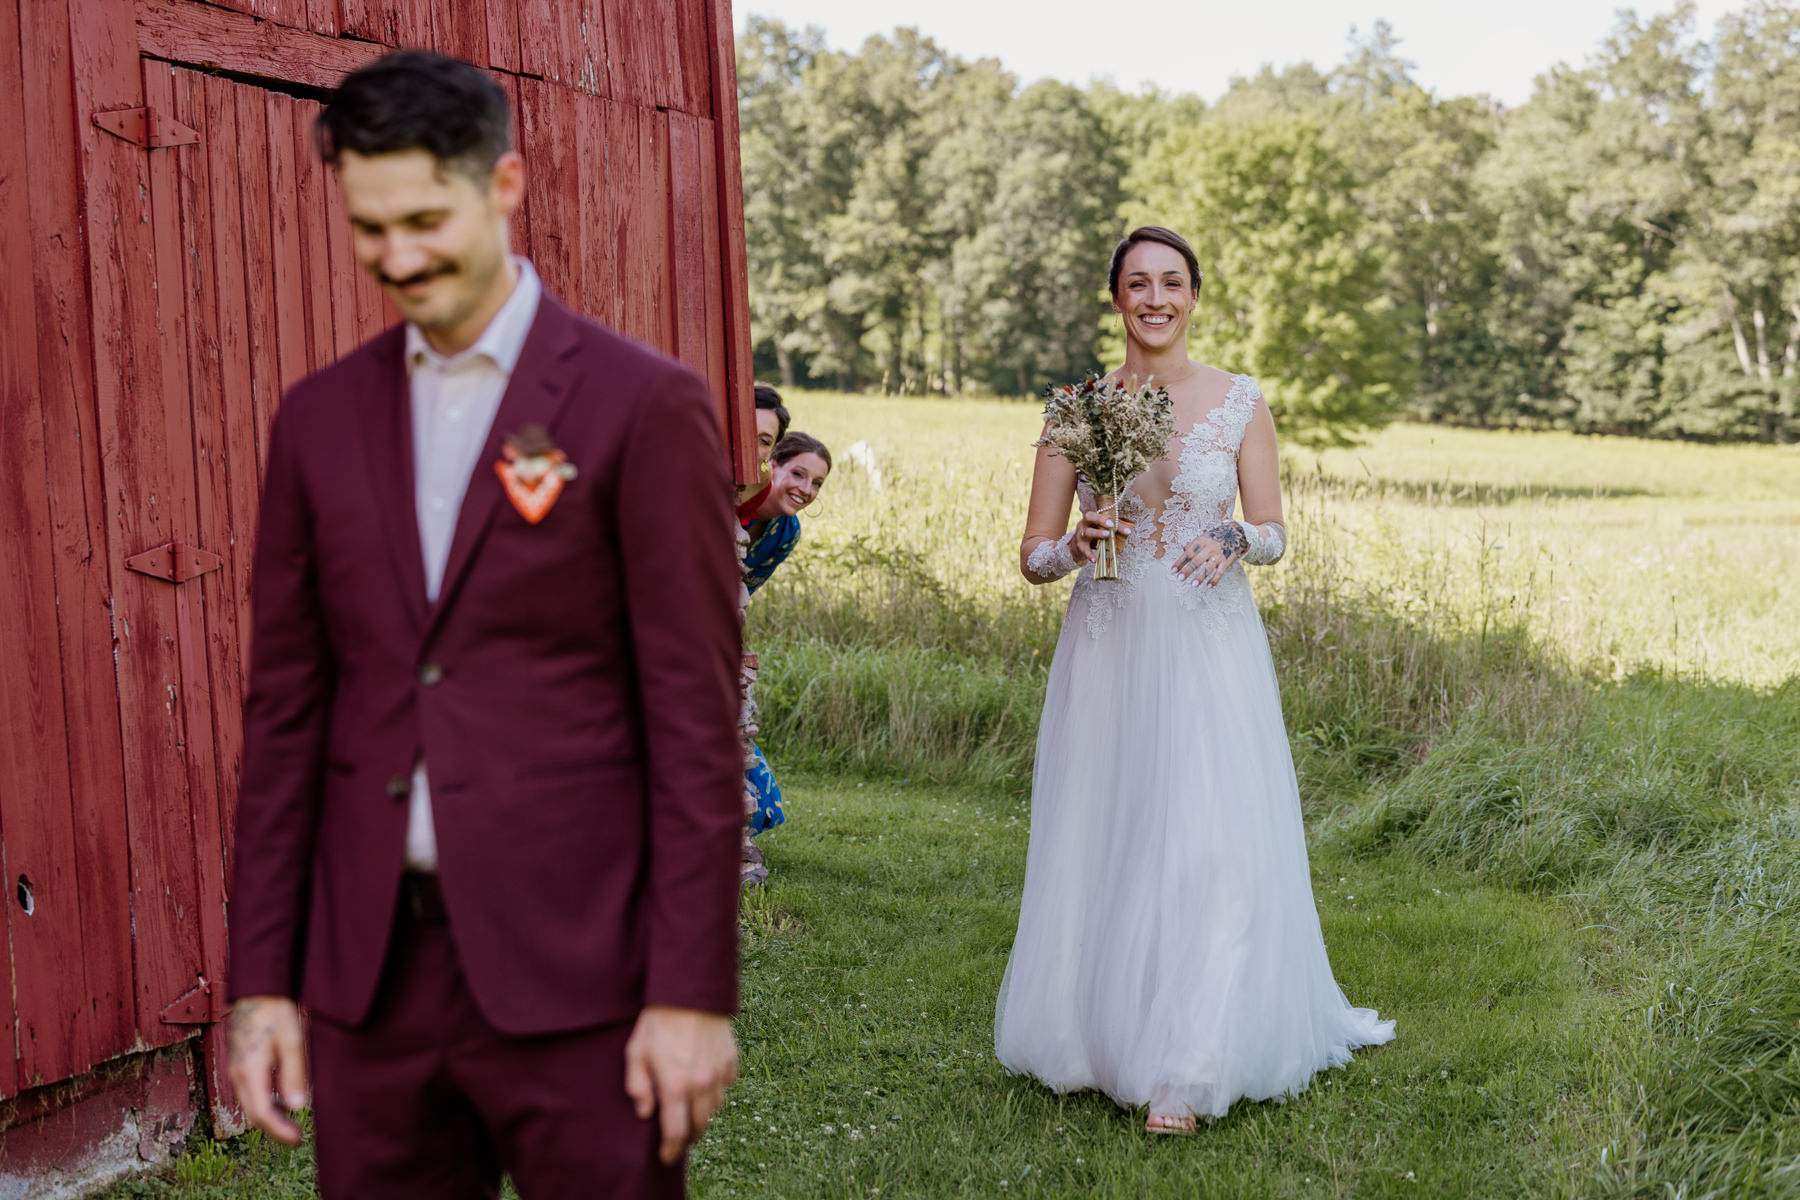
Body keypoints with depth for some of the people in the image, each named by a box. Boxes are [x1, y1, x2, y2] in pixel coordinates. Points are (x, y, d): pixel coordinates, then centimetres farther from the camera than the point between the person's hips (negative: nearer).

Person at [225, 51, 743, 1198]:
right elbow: (286, 707, 10)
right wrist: (261, 975, 7)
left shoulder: (644, 404, -6)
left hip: (574, 974, -4)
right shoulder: (320, 418, 8)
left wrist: (694, 989, -10)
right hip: (367, 976, 4)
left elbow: (696, 714, -8)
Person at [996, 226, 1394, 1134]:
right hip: (1109, 649, 1)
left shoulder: (1240, 401, 2)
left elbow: (1275, 532, 5)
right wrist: (1076, 547, -18)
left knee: (1210, 844, -7)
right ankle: (1105, 1035, 22)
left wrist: (1235, 540, -17)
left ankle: (1187, 1069, 2)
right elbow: (1033, 554, 3)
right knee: (1106, 843, 5)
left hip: (1209, 650, -1)